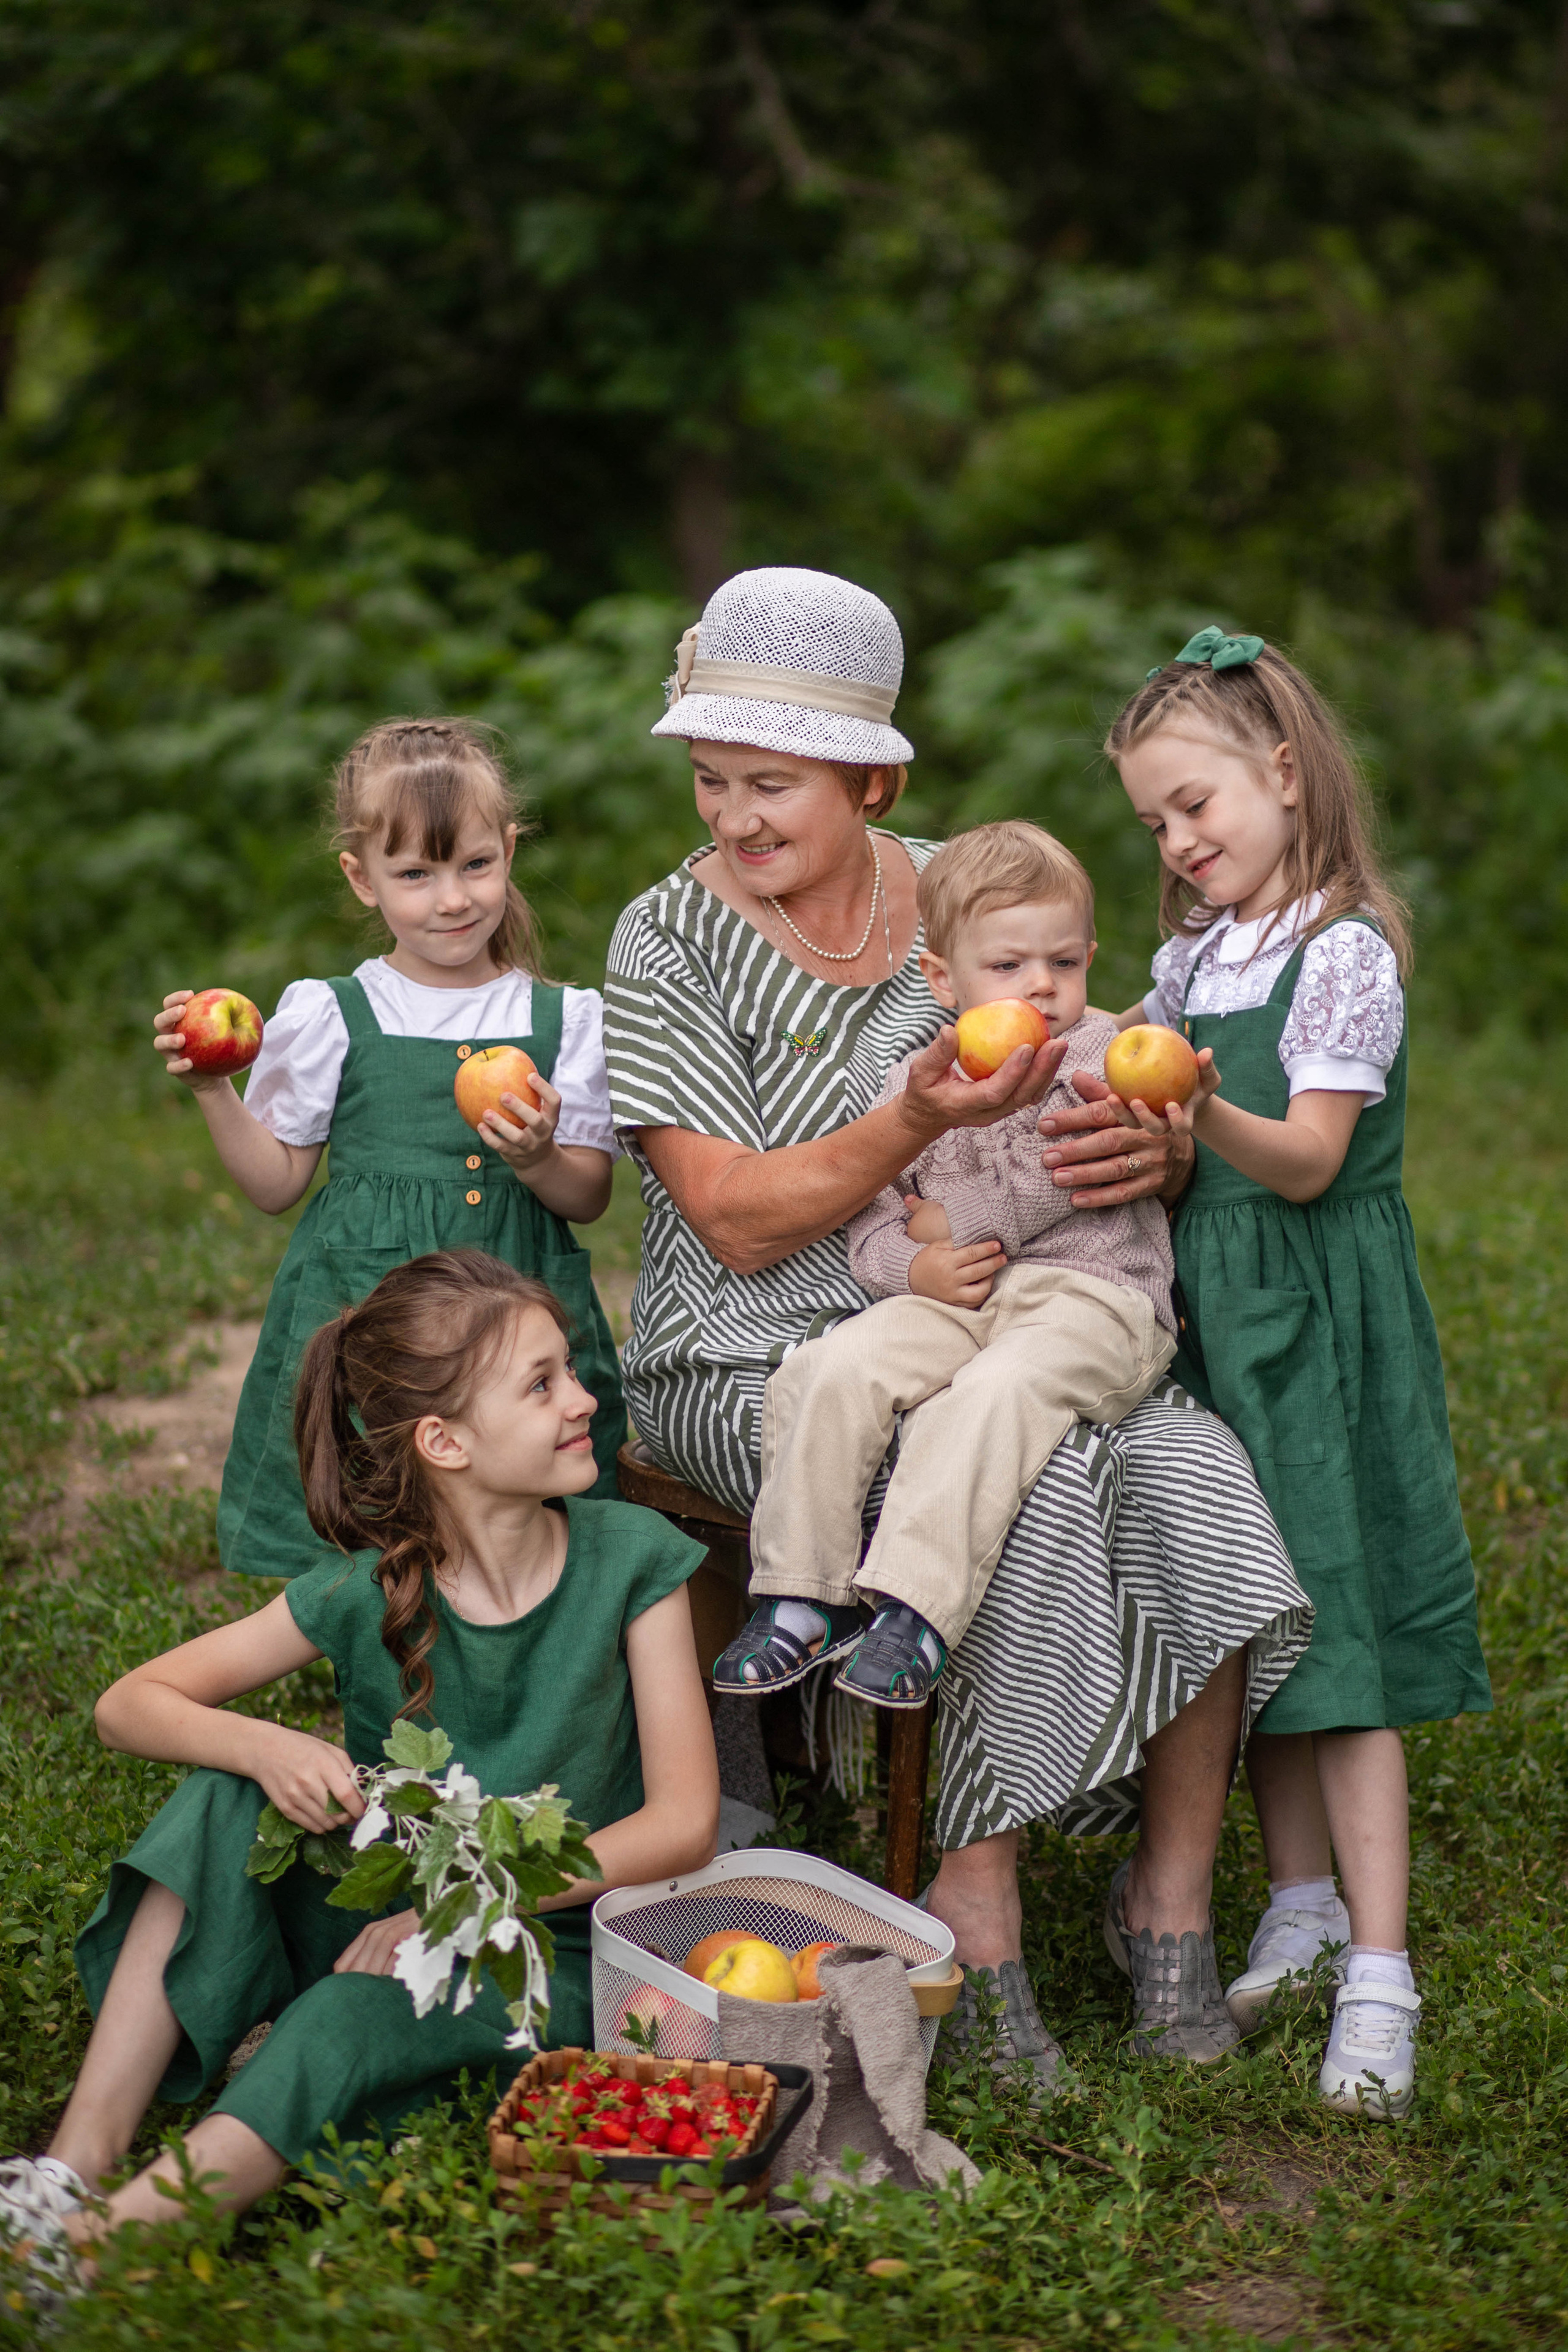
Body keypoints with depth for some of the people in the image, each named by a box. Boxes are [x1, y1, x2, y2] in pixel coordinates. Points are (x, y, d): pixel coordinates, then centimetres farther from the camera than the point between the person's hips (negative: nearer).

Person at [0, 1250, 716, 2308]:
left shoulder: (630, 1558, -11)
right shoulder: (365, 1595, -9)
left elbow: (683, 1823, -13)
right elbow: (130, 1704, -3)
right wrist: (264, 1746, -26)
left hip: (550, 1953, -2)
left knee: (356, 2014, -33)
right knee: (222, 1804, -22)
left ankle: (92, 2251, -41)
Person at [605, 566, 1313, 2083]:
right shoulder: (669, 941, -5)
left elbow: (1107, 1092, 12)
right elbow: (740, 1222, -12)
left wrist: (1159, 1151, -13)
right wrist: (920, 1119, -27)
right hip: (749, 1370, -4)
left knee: (1192, 1470, -23)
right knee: (1036, 1481, -31)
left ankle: (1170, 1893, -10)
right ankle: (977, 1903, -21)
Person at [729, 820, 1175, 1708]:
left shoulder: (1104, 1053, 4)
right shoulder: (914, 1083, 15)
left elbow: (1049, 1184, -8)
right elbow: (871, 1220, 10)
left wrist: (948, 1221, -1)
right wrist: (914, 1268, -11)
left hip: (1091, 1297, -4)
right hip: (957, 1301, 4)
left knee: (997, 1390, -35)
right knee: (832, 1370, -21)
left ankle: (918, 1610, -38)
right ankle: (805, 1599, -17)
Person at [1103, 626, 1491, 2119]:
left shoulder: (1345, 951, -10)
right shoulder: (1190, 957, 12)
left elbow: (1307, 1159, -19)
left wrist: (1208, 1115, -35)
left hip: (1319, 1313, -7)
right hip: (1208, 1306, 7)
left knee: (1334, 1624, -8)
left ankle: (1377, 1971, -6)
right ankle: (1300, 1906, 23)